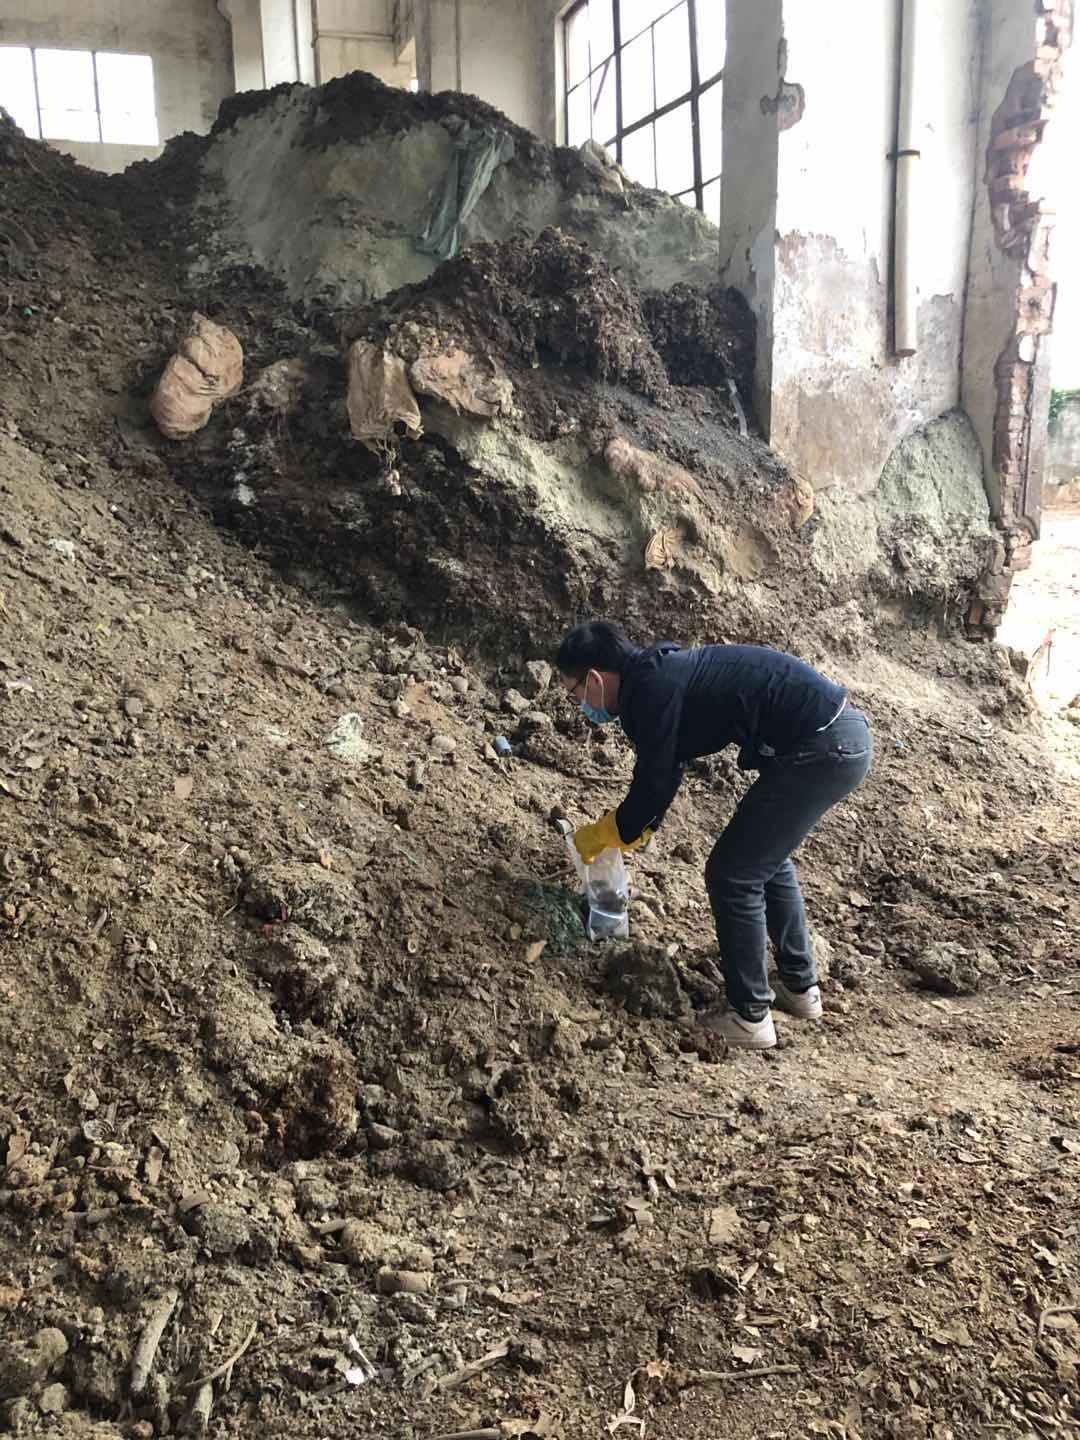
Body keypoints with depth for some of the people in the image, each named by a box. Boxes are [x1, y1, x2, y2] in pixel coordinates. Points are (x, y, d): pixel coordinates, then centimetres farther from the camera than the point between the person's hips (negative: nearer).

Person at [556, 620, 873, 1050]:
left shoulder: (647, 688, -13)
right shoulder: (663, 671, 17)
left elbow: (652, 784, -8)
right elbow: (664, 770, 29)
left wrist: (600, 836, 8)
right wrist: (640, 828, 36)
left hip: (821, 749, -10)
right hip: (846, 734, 10)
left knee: (733, 876, 2)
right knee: (766, 858, 25)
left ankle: (749, 1017, 14)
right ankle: (799, 987, 36)